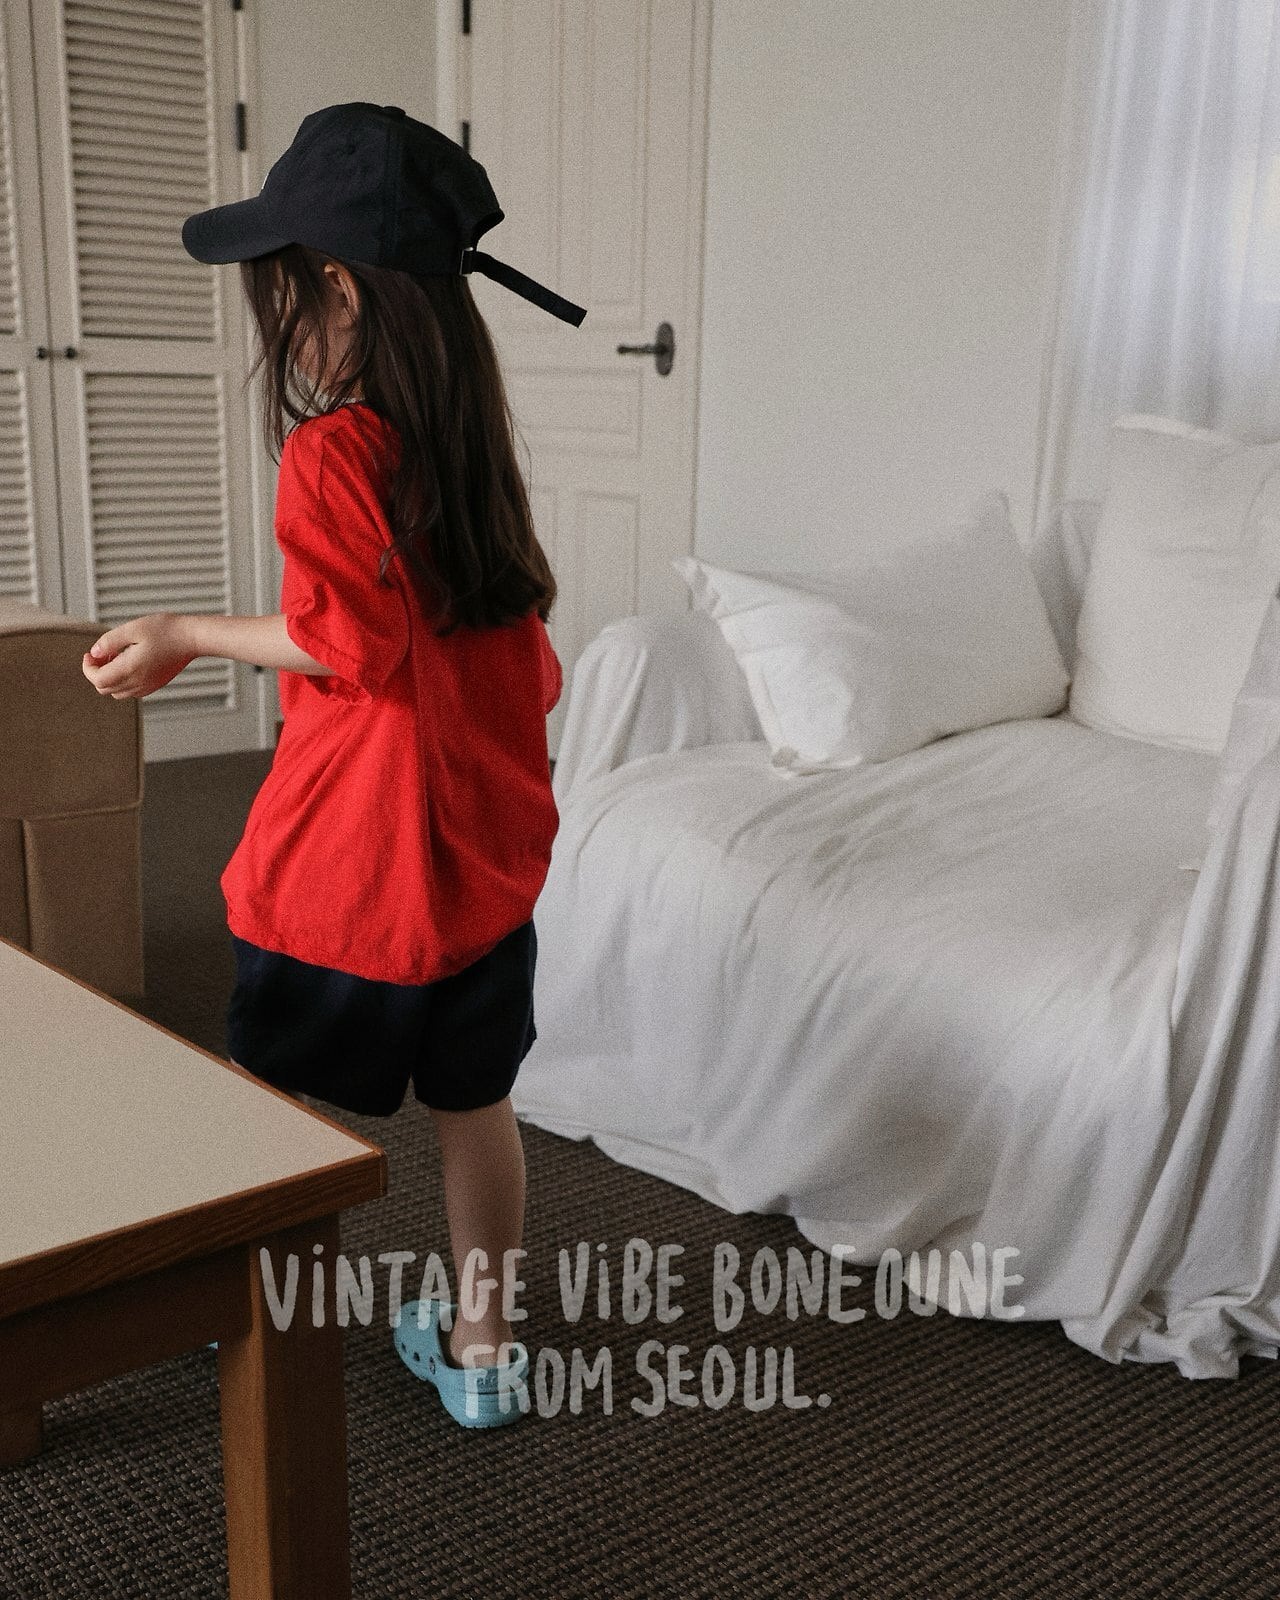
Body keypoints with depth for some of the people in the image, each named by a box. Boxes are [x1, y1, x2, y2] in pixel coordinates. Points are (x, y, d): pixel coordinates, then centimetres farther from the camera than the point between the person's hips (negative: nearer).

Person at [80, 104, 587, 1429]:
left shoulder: (330, 451, -17)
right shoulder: (474, 449, 5)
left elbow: (352, 646, -19)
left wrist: (191, 638, -8)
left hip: (349, 859, -7)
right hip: (486, 852, 7)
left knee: (285, 1113, 12)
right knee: (473, 1104, 16)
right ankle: (480, 1345, 30)